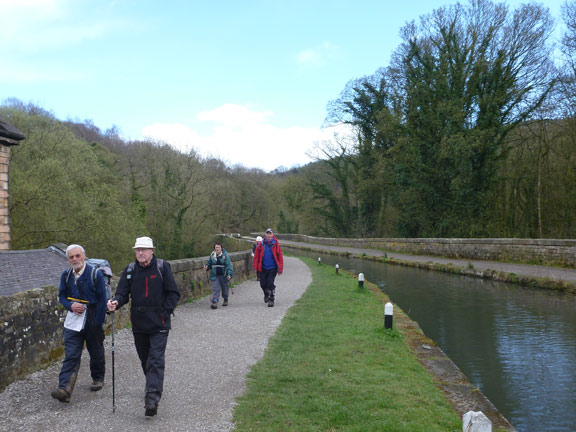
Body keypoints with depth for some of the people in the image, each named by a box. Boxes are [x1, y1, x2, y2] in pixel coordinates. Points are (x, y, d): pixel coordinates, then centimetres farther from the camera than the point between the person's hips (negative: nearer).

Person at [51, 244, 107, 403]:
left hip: (92, 319, -2)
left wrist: (98, 323, -12)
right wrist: (71, 306, -10)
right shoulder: (66, 275, 3)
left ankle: (98, 378, 35)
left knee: (96, 351, 13)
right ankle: (64, 389, -14)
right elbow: (62, 296, 13)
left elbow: (102, 299, -8)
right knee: (71, 355, -6)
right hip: (73, 320, 3)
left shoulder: (96, 274, -10)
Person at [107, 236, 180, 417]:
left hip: (159, 325, -4)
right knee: (145, 360, 17)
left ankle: (152, 398, -17)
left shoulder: (163, 267, -4)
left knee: (156, 361, -11)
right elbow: (123, 293, 4)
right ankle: (155, 387, 38)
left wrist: (164, 312, -10)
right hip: (139, 324, 4)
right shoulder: (130, 270, 5)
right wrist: (116, 302, -18)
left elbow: (173, 293, -1)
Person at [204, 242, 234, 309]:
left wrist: (229, 274, -20)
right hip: (215, 275, 2)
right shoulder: (212, 255, 5)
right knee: (215, 289, -8)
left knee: (224, 288, 12)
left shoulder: (225, 255, -6)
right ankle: (215, 302, -13)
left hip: (223, 275, -2)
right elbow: (209, 263, 18)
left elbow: (229, 265, -10)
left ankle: (225, 300, 33)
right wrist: (207, 266, -5)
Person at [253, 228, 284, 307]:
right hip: (263, 268, 2)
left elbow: (280, 257, 0)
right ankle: (266, 294, 37)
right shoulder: (261, 244, 1)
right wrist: (256, 266, -1)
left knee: (270, 284, -9)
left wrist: (280, 268, -4)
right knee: (263, 284, 7)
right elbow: (256, 255, 4)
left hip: (272, 268, -2)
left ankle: (271, 300, 1)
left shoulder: (276, 244, -2)